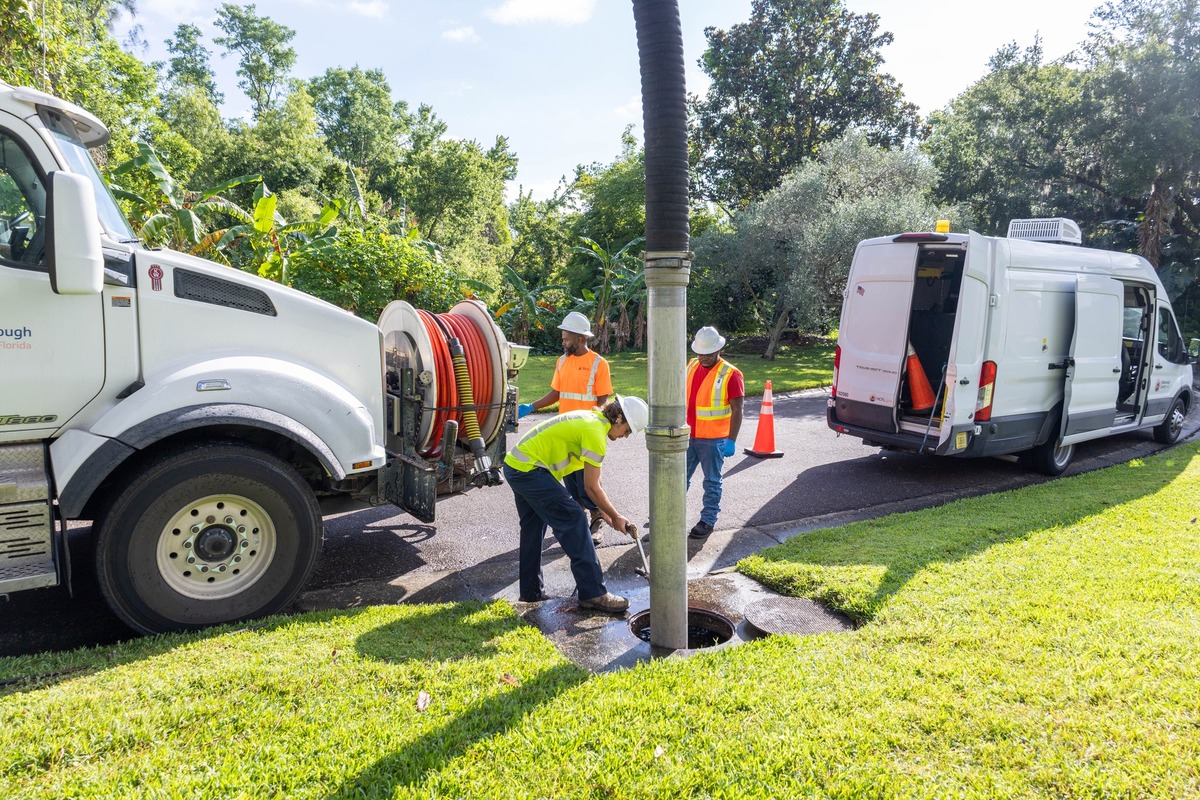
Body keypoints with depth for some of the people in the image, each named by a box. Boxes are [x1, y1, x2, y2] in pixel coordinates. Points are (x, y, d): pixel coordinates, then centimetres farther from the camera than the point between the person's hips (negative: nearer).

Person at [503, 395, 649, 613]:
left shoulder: (591, 418, 14)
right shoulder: (596, 432, -16)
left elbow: (591, 481, 19)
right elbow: (592, 487, -10)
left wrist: (605, 511, 18)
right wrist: (616, 517, 1)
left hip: (514, 465, 11)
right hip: (529, 470, -11)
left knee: (533, 528, 20)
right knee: (573, 520, -9)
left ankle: (531, 591, 30)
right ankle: (593, 593, -4)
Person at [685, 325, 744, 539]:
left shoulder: (731, 374, -12)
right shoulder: (691, 367, 5)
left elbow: (737, 411, -12)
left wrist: (731, 440, -15)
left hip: (713, 439, -5)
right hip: (687, 435, 6)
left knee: (712, 482, 7)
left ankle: (708, 521, 18)